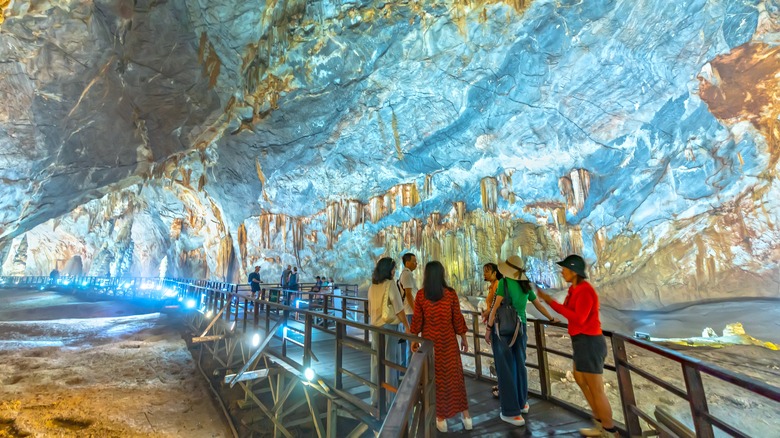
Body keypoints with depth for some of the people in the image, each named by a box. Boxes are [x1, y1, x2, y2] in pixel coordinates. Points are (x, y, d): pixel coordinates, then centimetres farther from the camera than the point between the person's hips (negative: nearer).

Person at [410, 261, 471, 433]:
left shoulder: (421, 295, -9)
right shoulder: (451, 293, -8)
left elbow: (417, 320, -5)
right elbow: (457, 318, -4)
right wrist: (464, 338, 9)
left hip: (430, 340, 0)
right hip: (448, 340, 1)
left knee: (435, 377, 11)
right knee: (454, 376, 14)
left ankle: (441, 418, 23)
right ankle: (465, 415, 25)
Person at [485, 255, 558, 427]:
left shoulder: (504, 282, -12)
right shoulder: (526, 285, 6)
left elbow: (495, 306, -17)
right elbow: (539, 305, 17)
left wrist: (488, 328, -12)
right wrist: (552, 319, 35)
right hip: (520, 328, 6)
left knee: (505, 369, 2)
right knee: (519, 364, 20)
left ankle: (513, 413, 7)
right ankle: (522, 402, 35)